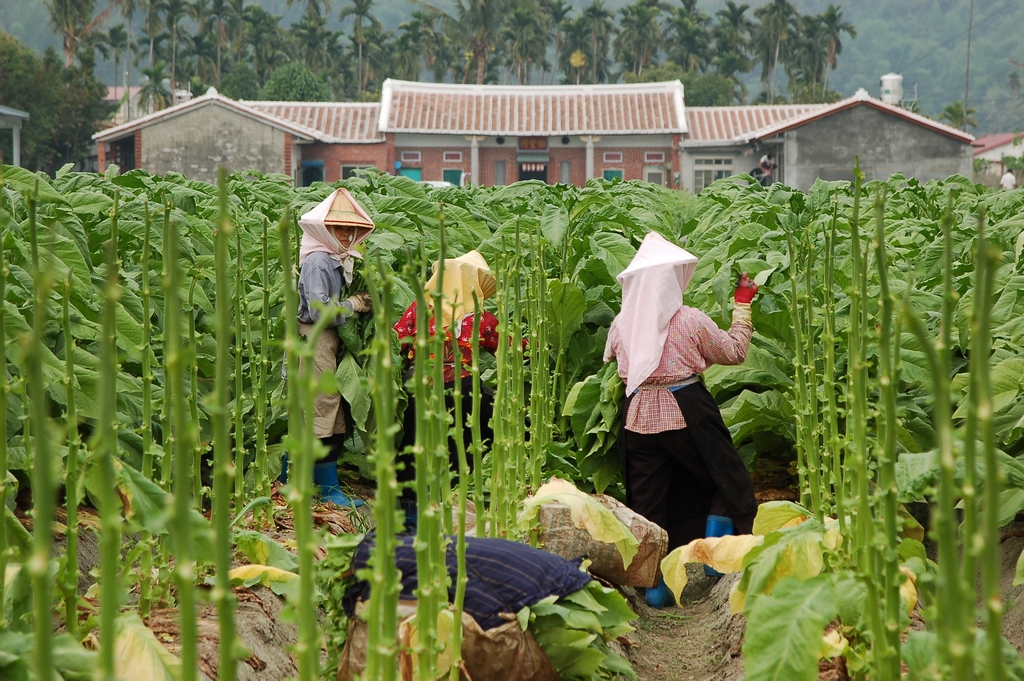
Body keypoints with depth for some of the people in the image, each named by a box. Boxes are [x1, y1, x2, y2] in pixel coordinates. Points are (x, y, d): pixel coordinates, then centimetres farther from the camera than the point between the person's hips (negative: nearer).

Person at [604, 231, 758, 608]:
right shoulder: (690, 320, -10)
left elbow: (610, 359, 19)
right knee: (727, 482, 14)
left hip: (639, 418, 4)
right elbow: (734, 352, 2)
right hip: (687, 414, -4)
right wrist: (743, 305, 13)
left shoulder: (621, 325, 0)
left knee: (648, 501, 10)